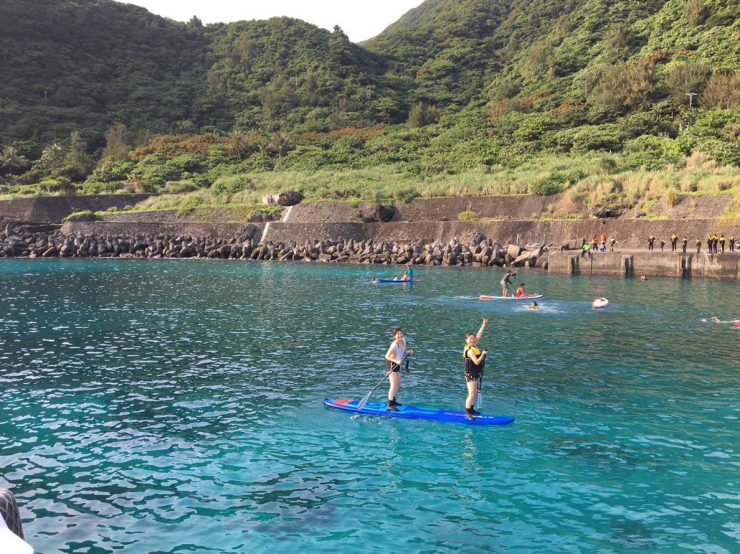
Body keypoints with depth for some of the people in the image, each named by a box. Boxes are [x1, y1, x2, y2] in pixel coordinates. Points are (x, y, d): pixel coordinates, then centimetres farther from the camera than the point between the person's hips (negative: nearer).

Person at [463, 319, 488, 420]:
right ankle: (467, 413, -8)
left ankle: (471, 409, 29)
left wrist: (484, 325, 11)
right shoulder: (470, 350, -20)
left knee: (475, 393, 17)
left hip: (476, 375, 10)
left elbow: (479, 335, 11)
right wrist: (483, 354, -24)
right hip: (470, 375, -10)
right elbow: (476, 362, -27)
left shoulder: (474, 347, 6)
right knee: (472, 394, -11)